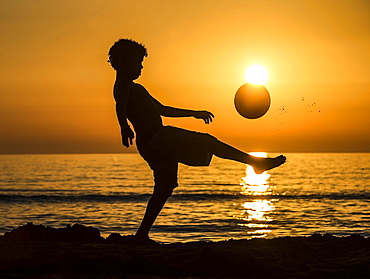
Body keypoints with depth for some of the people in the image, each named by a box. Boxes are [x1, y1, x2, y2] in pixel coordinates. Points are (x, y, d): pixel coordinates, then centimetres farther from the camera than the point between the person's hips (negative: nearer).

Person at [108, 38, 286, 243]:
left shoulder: (133, 87, 27)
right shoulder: (123, 85, -6)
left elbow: (162, 109, 34)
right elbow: (120, 106, -29)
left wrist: (193, 113, 35)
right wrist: (124, 127, -48)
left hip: (154, 142, 10)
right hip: (154, 138, -10)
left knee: (165, 187, 12)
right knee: (208, 142, -4)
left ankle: (142, 234, 10)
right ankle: (256, 162, 1)